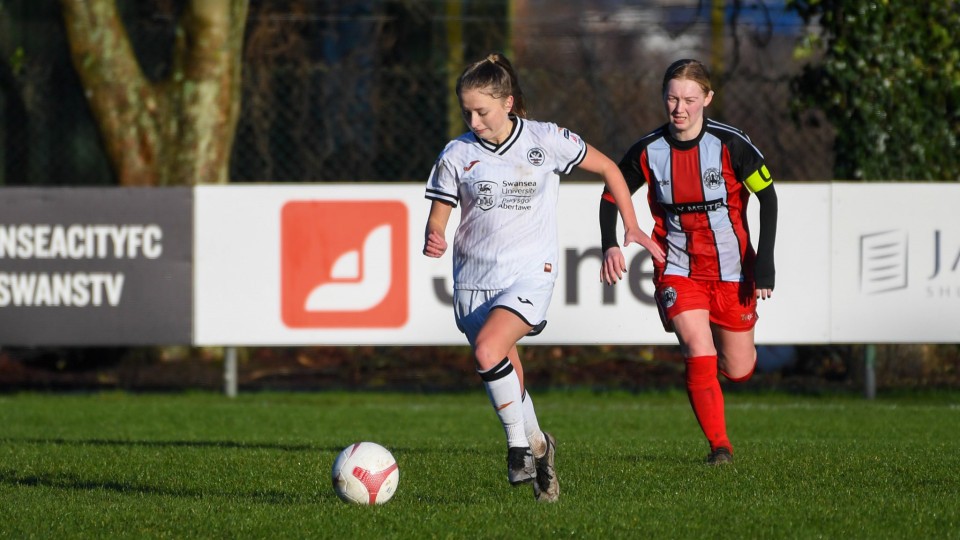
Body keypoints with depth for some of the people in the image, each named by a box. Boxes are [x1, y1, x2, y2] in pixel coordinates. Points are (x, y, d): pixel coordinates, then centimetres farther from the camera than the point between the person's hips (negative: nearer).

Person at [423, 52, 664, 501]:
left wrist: (631, 228, 8)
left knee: (488, 351, -27)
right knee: (507, 385, 5)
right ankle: (537, 448, 30)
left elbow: (608, 168, 8)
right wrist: (434, 240, -20)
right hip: (474, 280, 3)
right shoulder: (457, 155, 0)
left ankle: (520, 444, -10)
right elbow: (438, 216, 3)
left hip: (529, 275, -3)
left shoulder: (546, 141, -4)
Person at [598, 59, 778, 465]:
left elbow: (767, 196, -6)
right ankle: (719, 445, -8)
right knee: (700, 356, -19)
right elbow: (612, 196, 7)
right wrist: (610, 246, -9)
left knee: (738, 370, 8)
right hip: (678, 271, 0)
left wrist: (764, 261, -12)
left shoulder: (731, 145, -13)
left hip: (731, 270, 0)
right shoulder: (648, 151, -7)